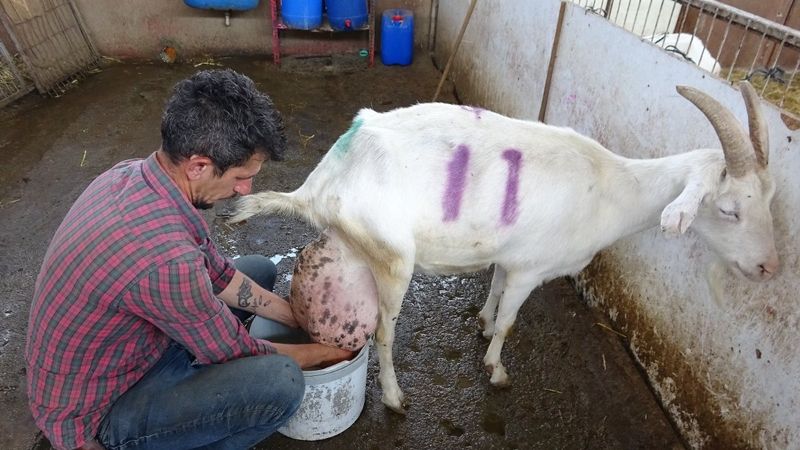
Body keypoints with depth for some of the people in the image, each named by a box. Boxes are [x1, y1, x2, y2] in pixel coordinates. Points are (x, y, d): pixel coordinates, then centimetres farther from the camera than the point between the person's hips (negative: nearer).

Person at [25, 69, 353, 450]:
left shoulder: (131, 174, -12)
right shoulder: (165, 260, -40)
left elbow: (215, 271, -1)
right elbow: (235, 354, -21)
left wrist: (301, 317, 1)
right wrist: (323, 352, -5)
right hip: (99, 411, -8)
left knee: (259, 269, 8)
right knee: (279, 382, -28)